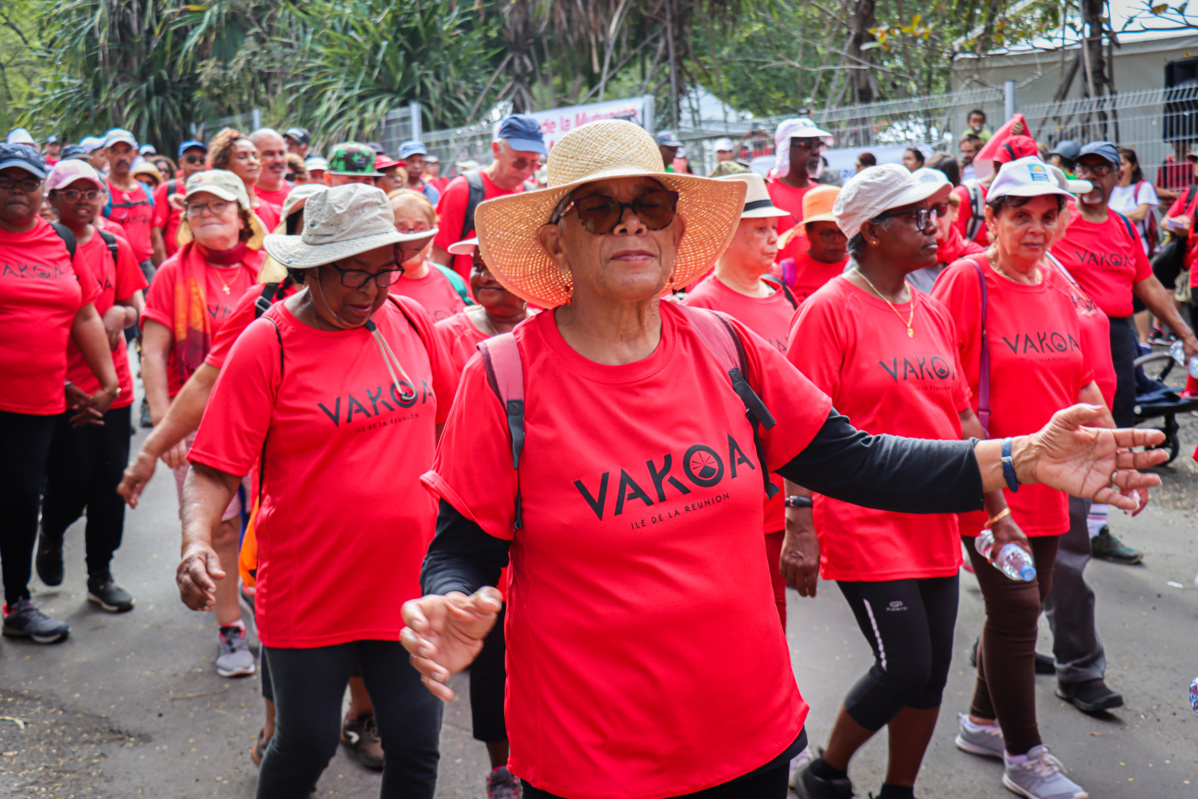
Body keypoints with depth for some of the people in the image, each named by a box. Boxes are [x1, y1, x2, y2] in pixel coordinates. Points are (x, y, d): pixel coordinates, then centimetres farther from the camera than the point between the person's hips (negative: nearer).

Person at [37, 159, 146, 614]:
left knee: (110, 482, 6)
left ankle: (100, 575, 20)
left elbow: (136, 304, 16)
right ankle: (51, 534, 32)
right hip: (59, 384, -4)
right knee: (70, 482, -3)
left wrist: (121, 314, -8)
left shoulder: (115, 247, 10)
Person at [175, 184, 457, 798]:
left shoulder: (410, 321, 2)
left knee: (416, 745, 8)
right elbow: (215, 468, -13)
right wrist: (196, 539, -29)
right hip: (309, 595, -3)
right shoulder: (267, 343, -11)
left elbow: (446, 418, 17)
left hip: (408, 585, 4)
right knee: (307, 743, 9)